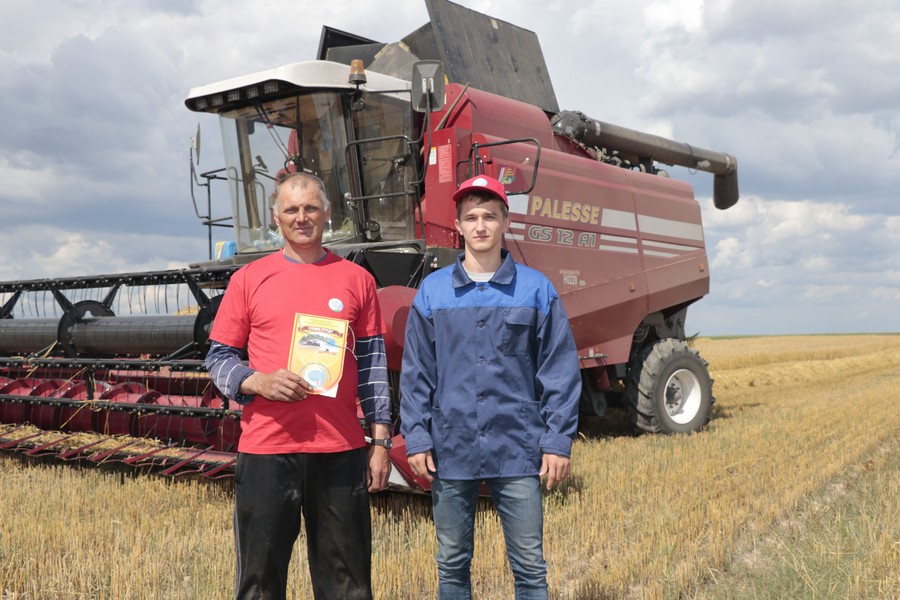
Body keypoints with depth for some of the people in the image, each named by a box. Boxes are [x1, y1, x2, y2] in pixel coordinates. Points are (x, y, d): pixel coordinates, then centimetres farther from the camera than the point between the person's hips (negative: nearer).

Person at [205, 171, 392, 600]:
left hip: (341, 451, 1)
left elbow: (373, 364, 8)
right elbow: (219, 358, 8)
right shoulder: (249, 279, 5)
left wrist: (380, 441, 4)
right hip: (266, 450, 0)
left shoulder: (356, 279, 7)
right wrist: (258, 382, -13)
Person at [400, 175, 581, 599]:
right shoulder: (432, 291, 4)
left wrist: (559, 441, -4)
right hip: (451, 452, 1)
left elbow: (559, 372, 1)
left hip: (517, 452, -1)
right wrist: (416, 439, 0)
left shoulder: (536, 290, 1)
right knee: (452, 565, 14)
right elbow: (416, 373, 5)